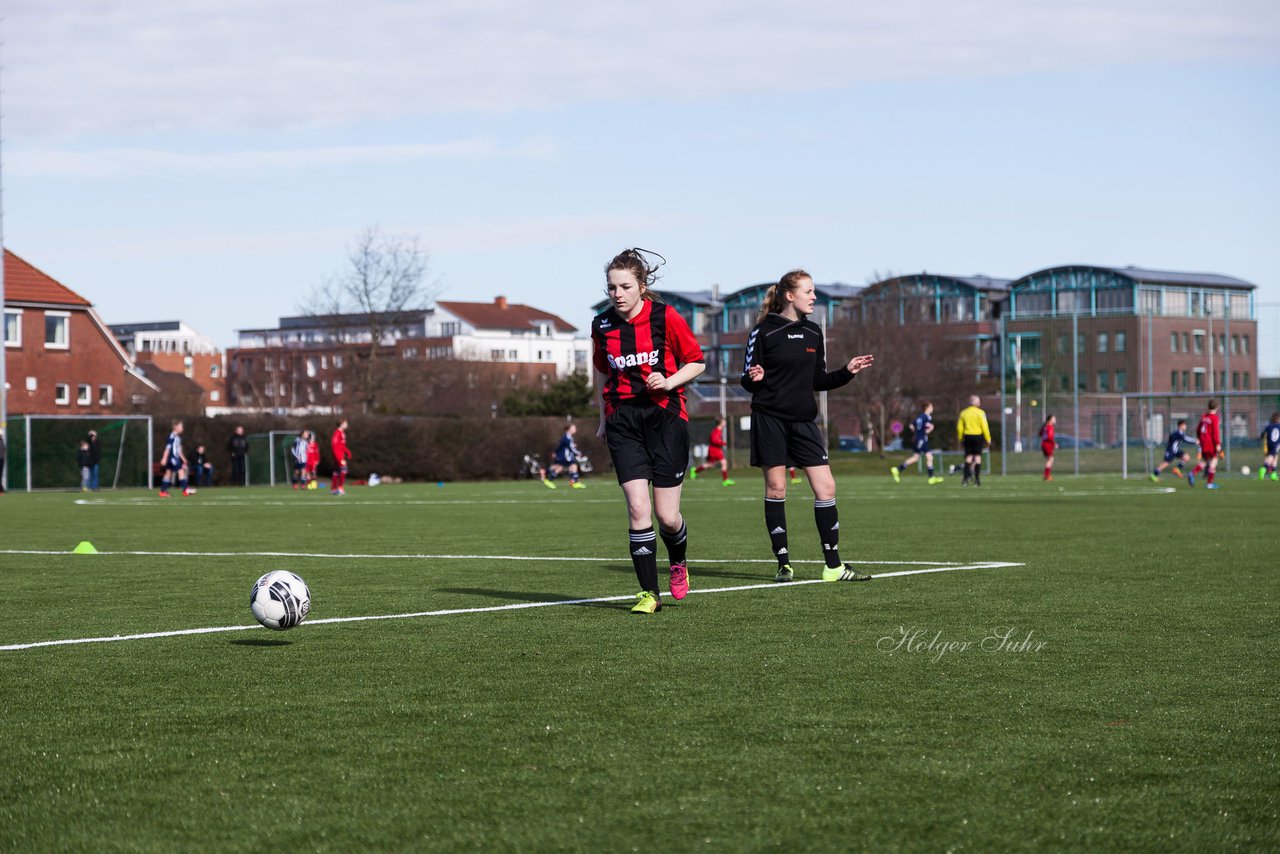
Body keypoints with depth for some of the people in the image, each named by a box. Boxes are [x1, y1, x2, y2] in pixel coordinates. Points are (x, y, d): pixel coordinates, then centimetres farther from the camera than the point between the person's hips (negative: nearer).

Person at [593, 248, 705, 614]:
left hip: (665, 416, -2)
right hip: (623, 421, 2)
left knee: (667, 516, -2)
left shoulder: (665, 317, -7)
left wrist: (669, 381, -15)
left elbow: (696, 361, 2)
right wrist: (604, 418, 19)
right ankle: (649, 593, -3)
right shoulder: (602, 325, 4)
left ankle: (678, 562, 32)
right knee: (637, 507, -11)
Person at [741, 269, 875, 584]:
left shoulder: (813, 332, 10)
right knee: (776, 488, -3)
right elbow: (747, 381, -5)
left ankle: (833, 566, 3)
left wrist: (847, 371, 4)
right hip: (770, 419, -5)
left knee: (826, 487, -2)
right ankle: (784, 564, 6)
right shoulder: (763, 332, -6)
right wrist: (753, 377, -26)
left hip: (804, 421, 5)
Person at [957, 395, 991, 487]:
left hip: (967, 436, 3)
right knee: (977, 456, 1)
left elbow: (959, 427, 6)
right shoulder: (980, 412, -6)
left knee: (968, 457, 8)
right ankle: (977, 479, 0)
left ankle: (966, 477, -4)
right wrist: (988, 440, -3)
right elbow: (984, 427, -8)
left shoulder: (963, 413, 5)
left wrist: (961, 439, 14)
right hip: (978, 436, -3)